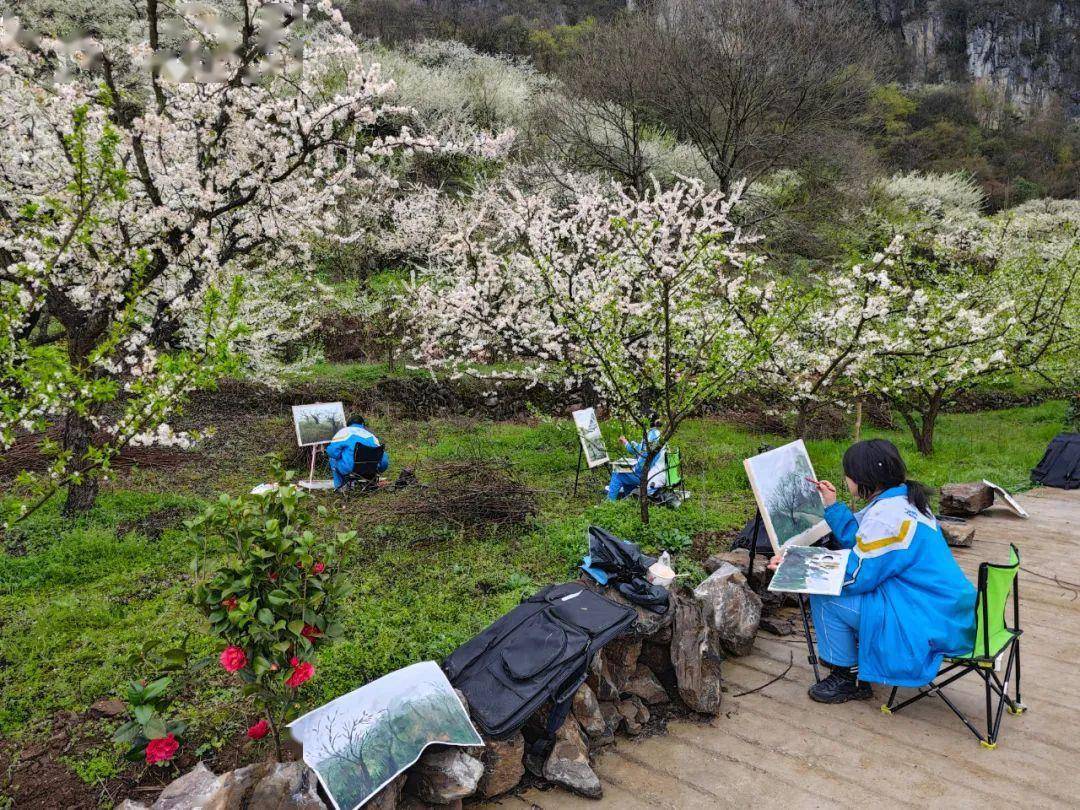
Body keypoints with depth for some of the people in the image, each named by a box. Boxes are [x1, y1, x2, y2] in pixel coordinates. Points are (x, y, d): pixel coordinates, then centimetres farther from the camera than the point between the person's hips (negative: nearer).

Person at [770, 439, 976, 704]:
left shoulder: (885, 517, -24)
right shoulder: (902, 499, 6)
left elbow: (854, 578, -19)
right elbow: (862, 541, 18)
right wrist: (833, 506, 18)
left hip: (928, 622, -11)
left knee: (824, 597, -11)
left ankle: (848, 678, 6)